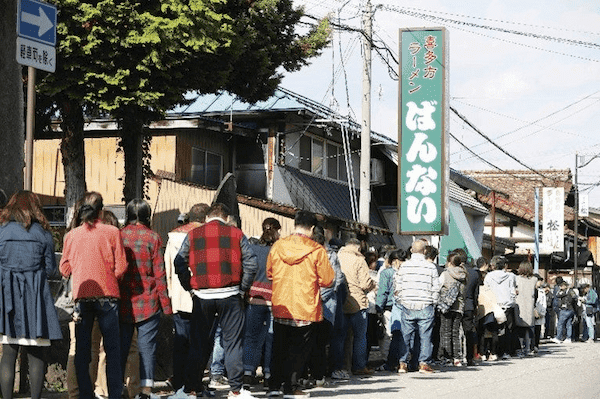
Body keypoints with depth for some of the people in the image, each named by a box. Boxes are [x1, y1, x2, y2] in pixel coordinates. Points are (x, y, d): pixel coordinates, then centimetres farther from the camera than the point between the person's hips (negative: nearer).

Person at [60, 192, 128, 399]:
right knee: (112, 348, 3)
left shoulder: (71, 235, 3)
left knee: (82, 349, 7)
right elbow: (121, 267, -5)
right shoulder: (112, 232, -4)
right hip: (107, 295, -2)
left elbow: (65, 269, 9)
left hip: (81, 296, 2)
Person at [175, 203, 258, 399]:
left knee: (199, 343, 12)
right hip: (229, 295, -2)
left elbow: (179, 263, 1)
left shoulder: (193, 234, 8)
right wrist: (242, 289, 5)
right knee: (232, 342, 2)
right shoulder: (236, 234, 5)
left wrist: (189, 287, 8)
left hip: (202, 296, 2)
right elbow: (251, 263, -3)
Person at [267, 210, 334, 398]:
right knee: (299, 348, 5)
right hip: (306, 309, -3)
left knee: (279, 347, 15)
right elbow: (327, 280, -5)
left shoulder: (277, 246, 0)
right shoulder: (317, 250, -10)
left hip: (280, 307, 3)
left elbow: (269, 272, 14)